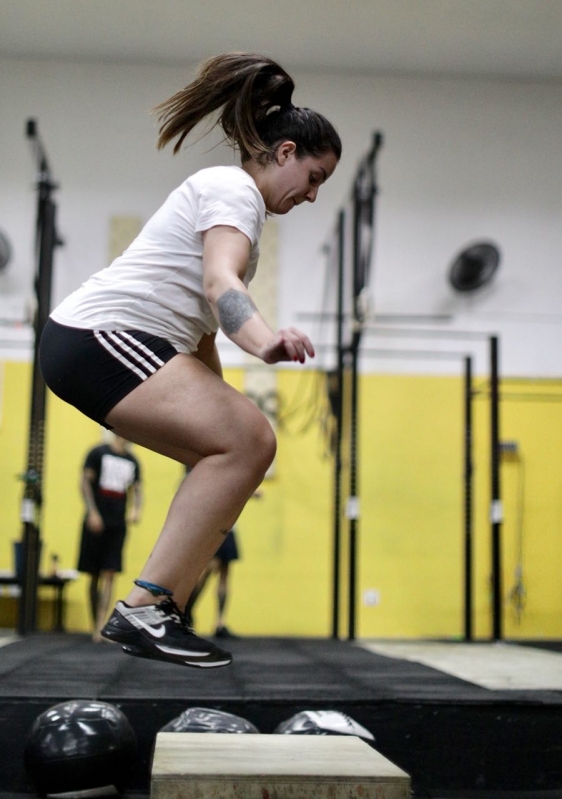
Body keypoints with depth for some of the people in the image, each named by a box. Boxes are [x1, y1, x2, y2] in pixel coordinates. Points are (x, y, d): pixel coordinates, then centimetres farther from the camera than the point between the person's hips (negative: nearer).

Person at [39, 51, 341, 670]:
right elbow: (219, 281, -26)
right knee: (245, 440, -22)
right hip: (96, 336, -10)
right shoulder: (234, 187, -5)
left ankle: (155, 615, 3)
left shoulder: (234, 199, 26)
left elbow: (202, 319, 29)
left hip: (110, 344, 10)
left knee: (239, 447, 6)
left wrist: (219, 404, 30)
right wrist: (265, 339, -45)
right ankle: (143, 611, -21)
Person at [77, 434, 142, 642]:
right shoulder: (98, 453, 0)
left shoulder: (132, 461, 12)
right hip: (96, 523, -3)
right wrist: (92, 512, -13)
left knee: (109, 576, -7)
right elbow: (85, 482, -4)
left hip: (118, 525, 3)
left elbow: (136, 489, 15)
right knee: (94, 576, 5)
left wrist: (136, 509, -5)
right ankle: (96, 625, 14)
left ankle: (101, 627, -11)